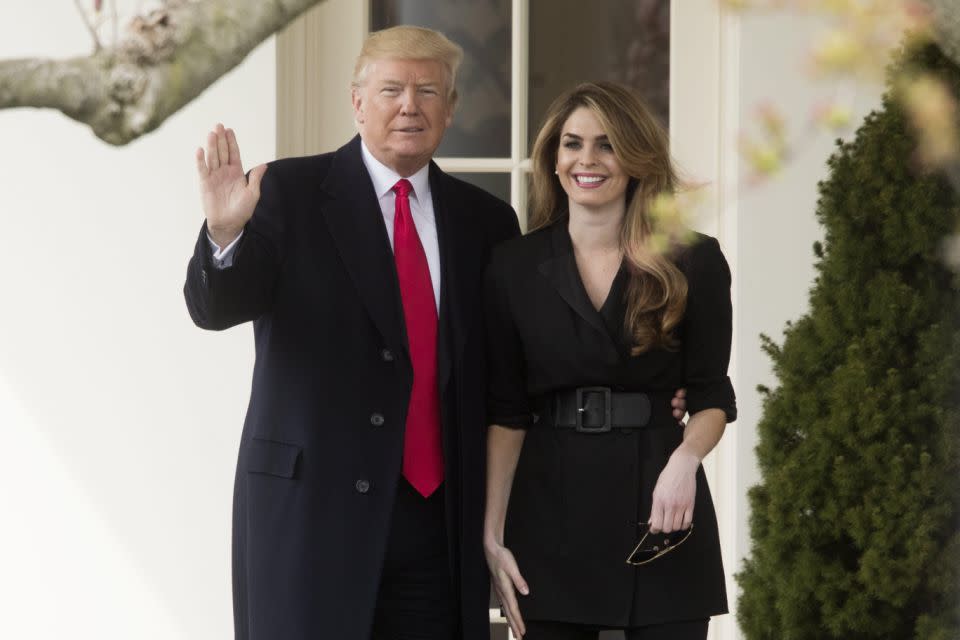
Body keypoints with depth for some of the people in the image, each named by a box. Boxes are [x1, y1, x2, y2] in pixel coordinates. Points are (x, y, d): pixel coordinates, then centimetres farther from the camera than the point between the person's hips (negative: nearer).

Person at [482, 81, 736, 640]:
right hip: (552, 514, 1)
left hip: (660, 510, -1)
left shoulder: (694, 263, 2)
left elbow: (712, 397, 4)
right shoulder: (515, 266, 6)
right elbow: (506, 413, 6)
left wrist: (686, 457, -17)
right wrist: (492, 534, -2)